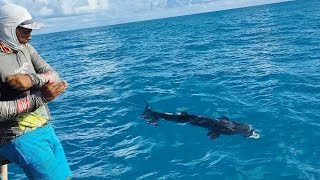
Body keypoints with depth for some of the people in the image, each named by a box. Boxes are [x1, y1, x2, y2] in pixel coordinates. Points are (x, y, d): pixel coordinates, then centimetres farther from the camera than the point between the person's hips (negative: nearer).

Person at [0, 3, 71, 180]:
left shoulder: (25, 48, 5)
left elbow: (54, 77, 0)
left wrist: (31, 78, -19)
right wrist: (40, 97, -23)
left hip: (45, 129, 7)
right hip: (20, 138, -7)